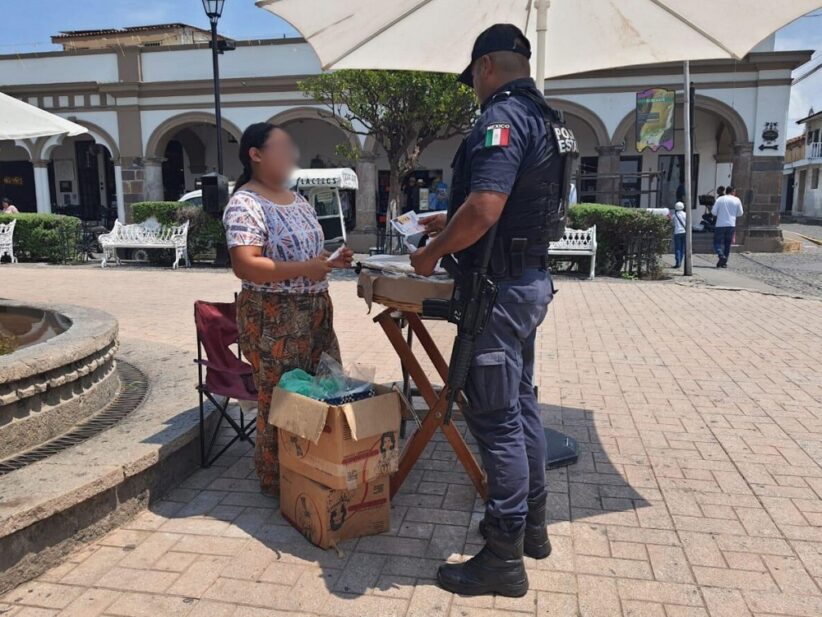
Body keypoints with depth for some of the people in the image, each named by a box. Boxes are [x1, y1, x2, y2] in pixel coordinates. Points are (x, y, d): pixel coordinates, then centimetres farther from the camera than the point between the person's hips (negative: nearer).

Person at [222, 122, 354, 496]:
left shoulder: (297, 200, 13)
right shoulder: (245, 205, -15)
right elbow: (245, 266, -23)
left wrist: (331, 261, 4)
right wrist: (304, 269, -26)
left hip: (315, 311, 9)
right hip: (273, 318, -9)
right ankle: (276, 478, 21)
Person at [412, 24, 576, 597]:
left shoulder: (501, 118, -17)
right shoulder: (545, 119, 15)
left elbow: (483, 210, -29)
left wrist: (433, 253, -13)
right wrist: (453, 223, 25)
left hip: (499, 288, -10)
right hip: (531, 278, 10)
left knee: (496, 419, -2)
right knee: (521, 403, 19)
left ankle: (504, 559, 12)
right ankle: (532, 524, 34)